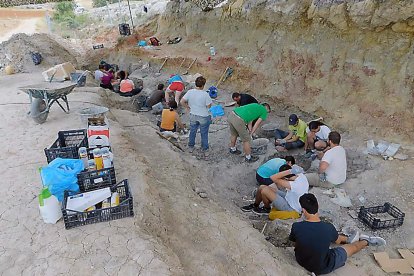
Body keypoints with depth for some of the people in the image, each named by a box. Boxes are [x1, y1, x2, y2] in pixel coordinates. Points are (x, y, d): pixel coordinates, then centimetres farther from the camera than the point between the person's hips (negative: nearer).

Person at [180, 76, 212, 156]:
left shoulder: (190, 92, -12)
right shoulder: (205, 94, -22)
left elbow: (182, 102, -9)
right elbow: (209, 106, -15)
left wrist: (187, 107, 7)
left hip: (193, 116, 4)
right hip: (203, 117, -3)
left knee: (192, 131, 22)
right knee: (204, 134, 13)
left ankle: (191, 147, 38)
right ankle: (205, 150, 26)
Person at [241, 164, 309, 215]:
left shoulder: (295, 185, -39)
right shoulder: (300, 175, -13)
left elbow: (273, 178, -41)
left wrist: (289, 171, -42)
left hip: (290, 207, -9)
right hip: (289, 197, 9)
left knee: (264, 190, -19)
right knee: (262, 187, 2)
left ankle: (267, 209, 13)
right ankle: (255, 205, 30)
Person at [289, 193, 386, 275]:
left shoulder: (296, 227, -26)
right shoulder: (328, 227, -28)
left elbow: (295, 243, -4)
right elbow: (338, 241, -3)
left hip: (301, 260, 2)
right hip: (322, 268, -2)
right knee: (354, 246, 20)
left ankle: (347, 239, 46)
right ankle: (366, 241, 51)